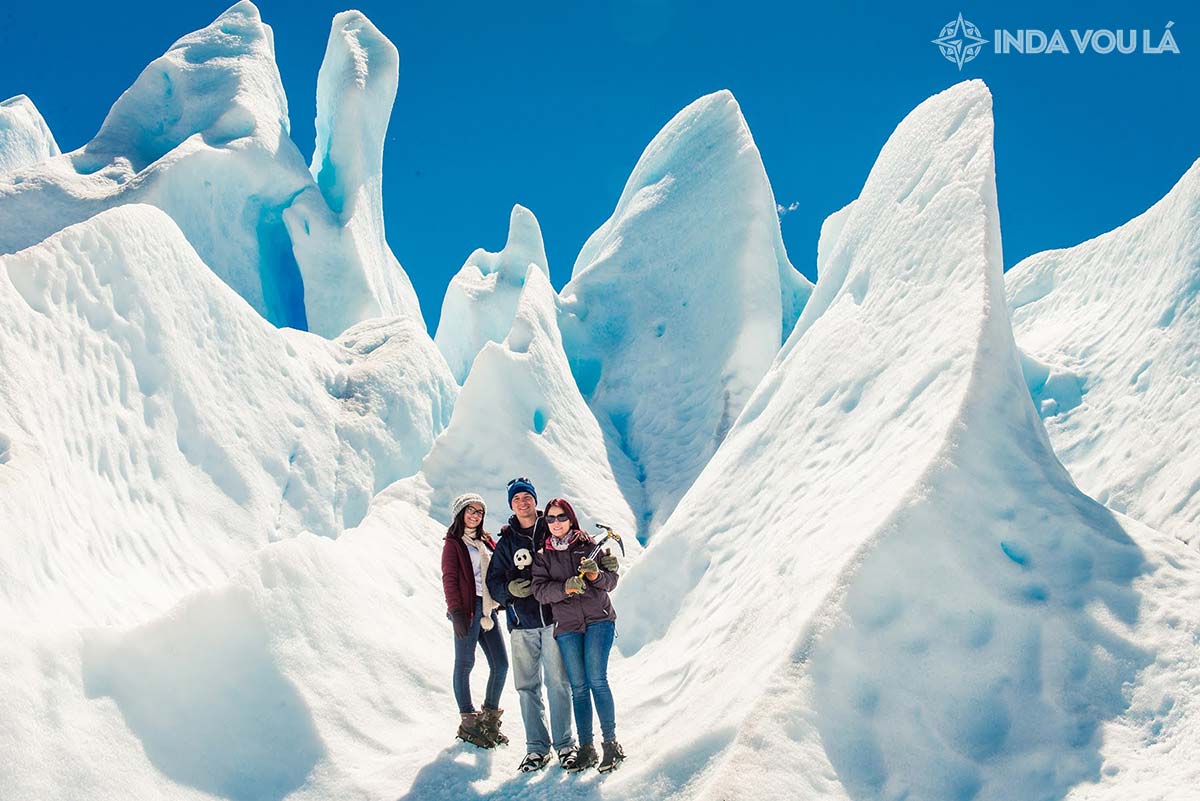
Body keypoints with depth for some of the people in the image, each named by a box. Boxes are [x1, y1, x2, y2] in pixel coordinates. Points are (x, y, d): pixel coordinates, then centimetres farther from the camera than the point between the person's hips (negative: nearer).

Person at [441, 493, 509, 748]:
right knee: (465, 664, -1)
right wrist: (456, 612, -15)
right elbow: (449, 579, -7)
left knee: (500, 664, 4)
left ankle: (490, 718, 16)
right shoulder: (453, 543, 0)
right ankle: (468, 723, 7)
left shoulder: (486, 541, 19)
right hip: (467, 609, -7)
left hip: (488, 609, 7)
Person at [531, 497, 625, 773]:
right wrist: (565, 588, -21)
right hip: (566, 626, 2)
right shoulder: (543, 556, 10)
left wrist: (596, 575, -18)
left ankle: (611, 742, -2)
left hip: (598, 619, -2)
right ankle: (586, 747, 8)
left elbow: (611, 580, 4)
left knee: (597, 680, -10)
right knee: (578, 687, 2)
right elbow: (540, 590, -3)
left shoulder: (589, 545, 6)